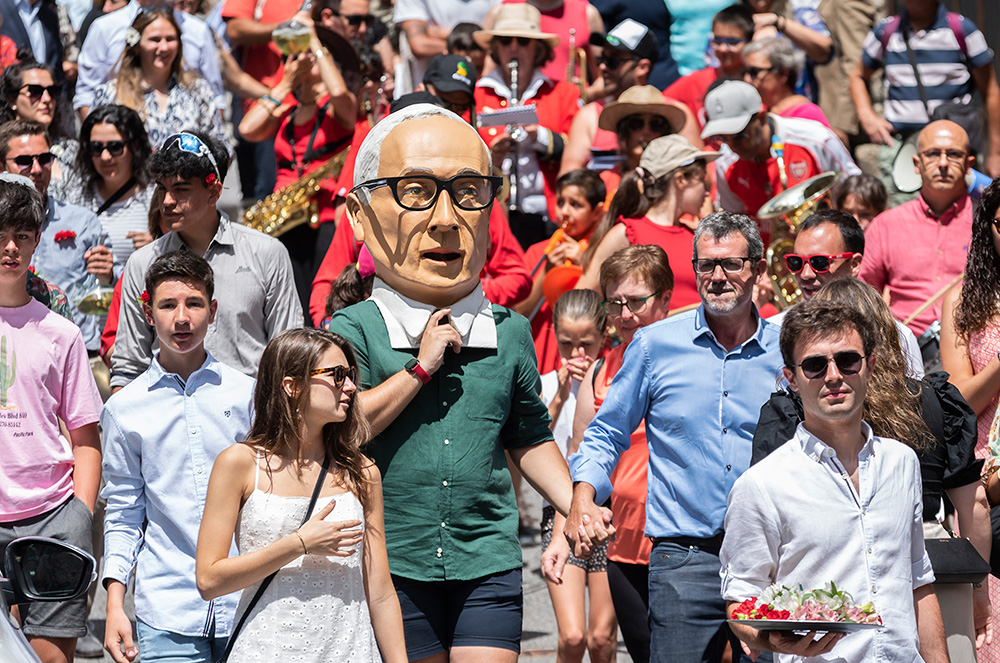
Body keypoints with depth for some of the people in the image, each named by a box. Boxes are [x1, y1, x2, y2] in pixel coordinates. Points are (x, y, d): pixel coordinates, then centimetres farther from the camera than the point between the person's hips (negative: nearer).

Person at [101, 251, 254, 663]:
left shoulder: (245, 394, 5)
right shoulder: (124, 409, 5)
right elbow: (122, 513, 9)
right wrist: (115, 605, 2)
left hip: (247, 603, 1)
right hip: (167, 614, 0)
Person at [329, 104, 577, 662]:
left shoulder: (508, 333, 7)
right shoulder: (353, 331, -3)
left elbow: (530, 438, 19)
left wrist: (576, 509, 7)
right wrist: (420, 367, -15)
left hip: (489, 562, 2)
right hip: (394, 566, -2)